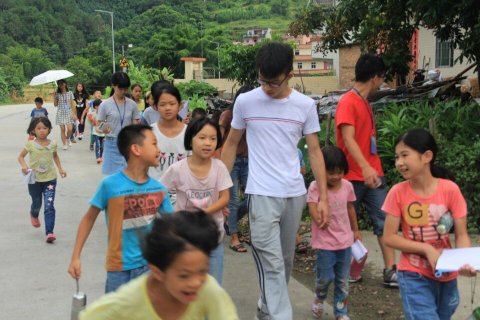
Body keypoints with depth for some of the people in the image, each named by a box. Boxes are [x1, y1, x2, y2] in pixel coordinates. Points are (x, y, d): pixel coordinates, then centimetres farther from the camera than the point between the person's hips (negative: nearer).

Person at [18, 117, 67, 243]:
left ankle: (49, 232, -9)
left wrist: (60, 168, 7)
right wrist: (24, 166, -20)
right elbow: (21, 156, 0)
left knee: (49, 206, -9)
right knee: (37, 204, 17)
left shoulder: (52, 144, -2)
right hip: (34, 180, 0)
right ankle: (34, 215, 54)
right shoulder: (31, 145, -9)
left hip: (50, 179, 0)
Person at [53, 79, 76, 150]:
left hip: (68, 112, -1)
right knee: (62, 129, 0)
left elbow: (72, 104, 3)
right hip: (61, 113, 1)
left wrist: (74, 114, -3)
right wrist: (54, 97, -9)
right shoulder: (57, 94, 4)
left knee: (70, 129, -10)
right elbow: (55, 105, 4)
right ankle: (64, 144, 8)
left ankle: (68, 138, 21)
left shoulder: (70, 93, 3)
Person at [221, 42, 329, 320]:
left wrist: (323, 198, 1)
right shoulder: (245, 102, -3)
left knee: (286, 261, 15)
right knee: (272, 264, -9)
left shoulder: (306, 105, 0)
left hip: (295, 194, 3)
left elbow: (315, 152, 5)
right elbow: (231, 145, 8)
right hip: (262, 194, -3)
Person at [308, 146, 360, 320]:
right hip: (324, 242, -4)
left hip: (345, 240, 4)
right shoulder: (315, 186, -14)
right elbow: (312, 210, -24)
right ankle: (319, 299, 34)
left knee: (343, 281, 11)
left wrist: (355, 230, 20)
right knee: (325, 278, 2)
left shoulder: (347, 186, -1)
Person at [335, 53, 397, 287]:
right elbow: (348, 139, -24)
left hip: (373, 174, 8)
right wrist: (365, 167, -36)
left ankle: (390, 271, 3)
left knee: (384, 221, 2)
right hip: (353, 177, -8)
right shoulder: (348, 102, -13)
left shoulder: (365, 103, 14)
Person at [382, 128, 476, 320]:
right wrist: (427, 249, -19)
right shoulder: (398, 192, -12)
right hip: (414, 276, -2)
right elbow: (389, 238, -9)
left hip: (447, 275, 2)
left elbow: (461, 235, -7)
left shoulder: (450, 189, -12)